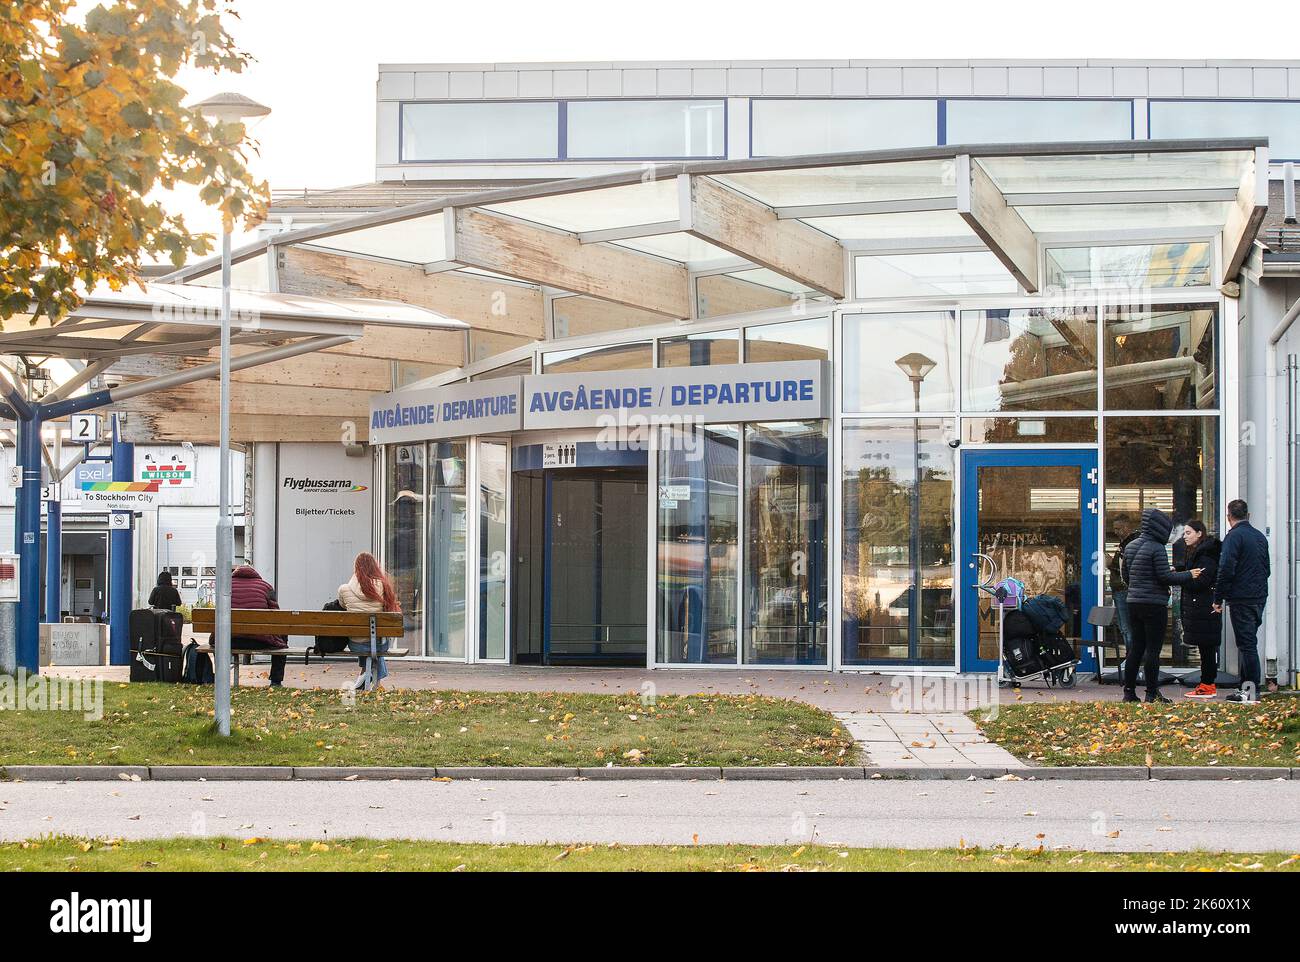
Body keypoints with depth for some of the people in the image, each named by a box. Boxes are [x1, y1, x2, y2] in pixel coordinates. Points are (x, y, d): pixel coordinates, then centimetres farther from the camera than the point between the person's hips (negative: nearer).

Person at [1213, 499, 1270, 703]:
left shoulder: (1234, 536, -11)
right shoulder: (1260, 536, 14)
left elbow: (1226, 569, -17)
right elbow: (1267, 569, 21)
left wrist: (1218, 598, -11)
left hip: (1241, 599, -8)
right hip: (1260, 598, 8)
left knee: (1247, 644, -7)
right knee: (1248, 642, 14)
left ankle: (1252, 690, -9)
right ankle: (1247, 687, 18)